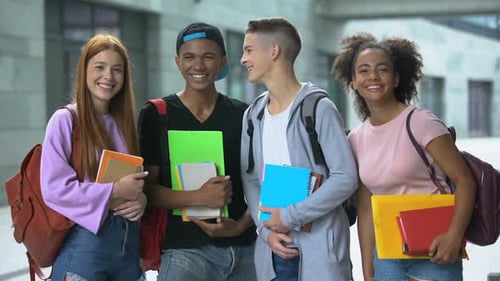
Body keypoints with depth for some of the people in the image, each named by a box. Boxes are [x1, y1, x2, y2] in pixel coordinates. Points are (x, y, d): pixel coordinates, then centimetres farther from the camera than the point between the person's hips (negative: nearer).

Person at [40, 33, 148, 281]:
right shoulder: (64, 120, -6)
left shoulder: (124, 123, 11)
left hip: (129, 241, 6)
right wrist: (113, 190, -20)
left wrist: (141, 199, -6)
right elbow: (54, 188, -14)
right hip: (85, 242, -6)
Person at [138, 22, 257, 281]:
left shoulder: (243, 115, 6)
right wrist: (197, 198, -19)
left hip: (244, 249, 3)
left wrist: (241, 225, -8)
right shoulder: (157, 115, 0)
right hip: (185, 250, -3)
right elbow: (147, 189, -4)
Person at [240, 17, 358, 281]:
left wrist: (290, 216, -14)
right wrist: (267, 230, -7)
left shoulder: (318, 108, -7)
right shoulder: (253, 116, 11)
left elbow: (345, 178, -12)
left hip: (319, 248, -5)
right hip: (271, 251, 5)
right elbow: (250, 180, 9)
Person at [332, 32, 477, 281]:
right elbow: (365, 209, 9)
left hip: (433, 253, -5)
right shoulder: (356, 140, 5)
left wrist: (454, 236, -24)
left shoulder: (421, 123, -10)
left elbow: (464, 181, -11)